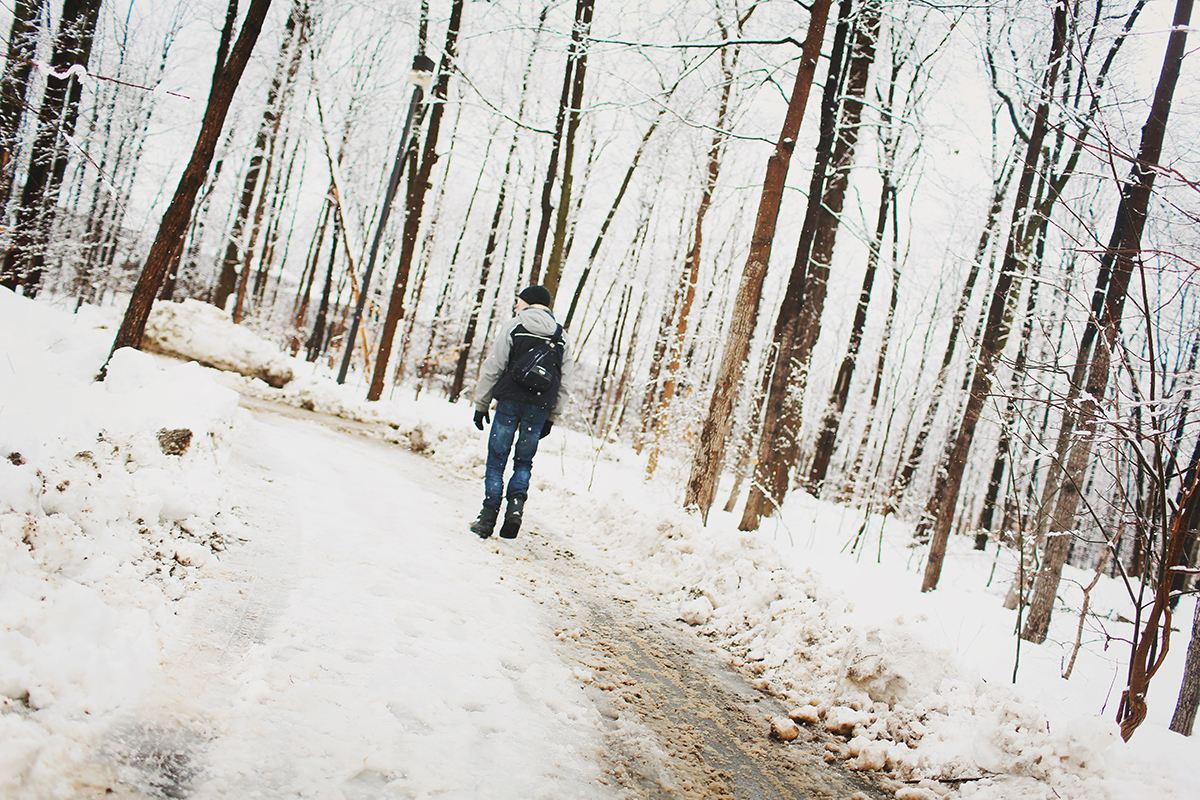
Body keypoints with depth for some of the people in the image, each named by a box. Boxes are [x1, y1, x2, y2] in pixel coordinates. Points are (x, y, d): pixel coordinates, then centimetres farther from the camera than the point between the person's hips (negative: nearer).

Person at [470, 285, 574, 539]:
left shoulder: (512, 327, 3)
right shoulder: (562, 337, 13)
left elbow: (492, 368, 0)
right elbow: (565, 382, 12)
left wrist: (481, 404, 7)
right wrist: (551, 417, 16)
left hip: (510, 402, -3)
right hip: (540, 407, 3)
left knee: (496, 460, 4)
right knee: (524, 461, 14)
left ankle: (488, 517, 2)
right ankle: (516, 504, -8)